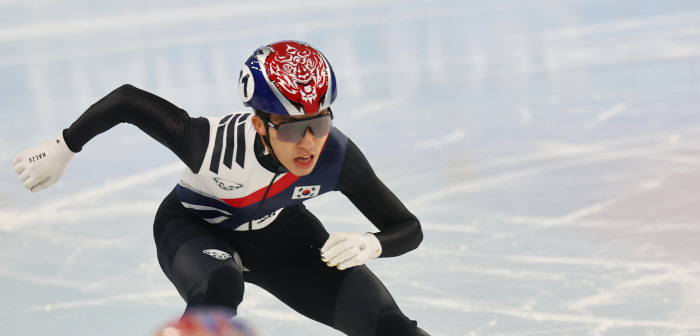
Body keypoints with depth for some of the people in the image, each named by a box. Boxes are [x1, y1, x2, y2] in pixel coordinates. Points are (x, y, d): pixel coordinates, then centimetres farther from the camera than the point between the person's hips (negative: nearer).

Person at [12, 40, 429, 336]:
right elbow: (126, 99, -27)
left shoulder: (337, 156, -32)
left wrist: (371, 245, -45)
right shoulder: (218, 142, -40)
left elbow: (408, 229, -23)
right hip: (196, 228, -2)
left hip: (277, 231, 3)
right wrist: (62, 149, -14)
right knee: (220, 286, -39)